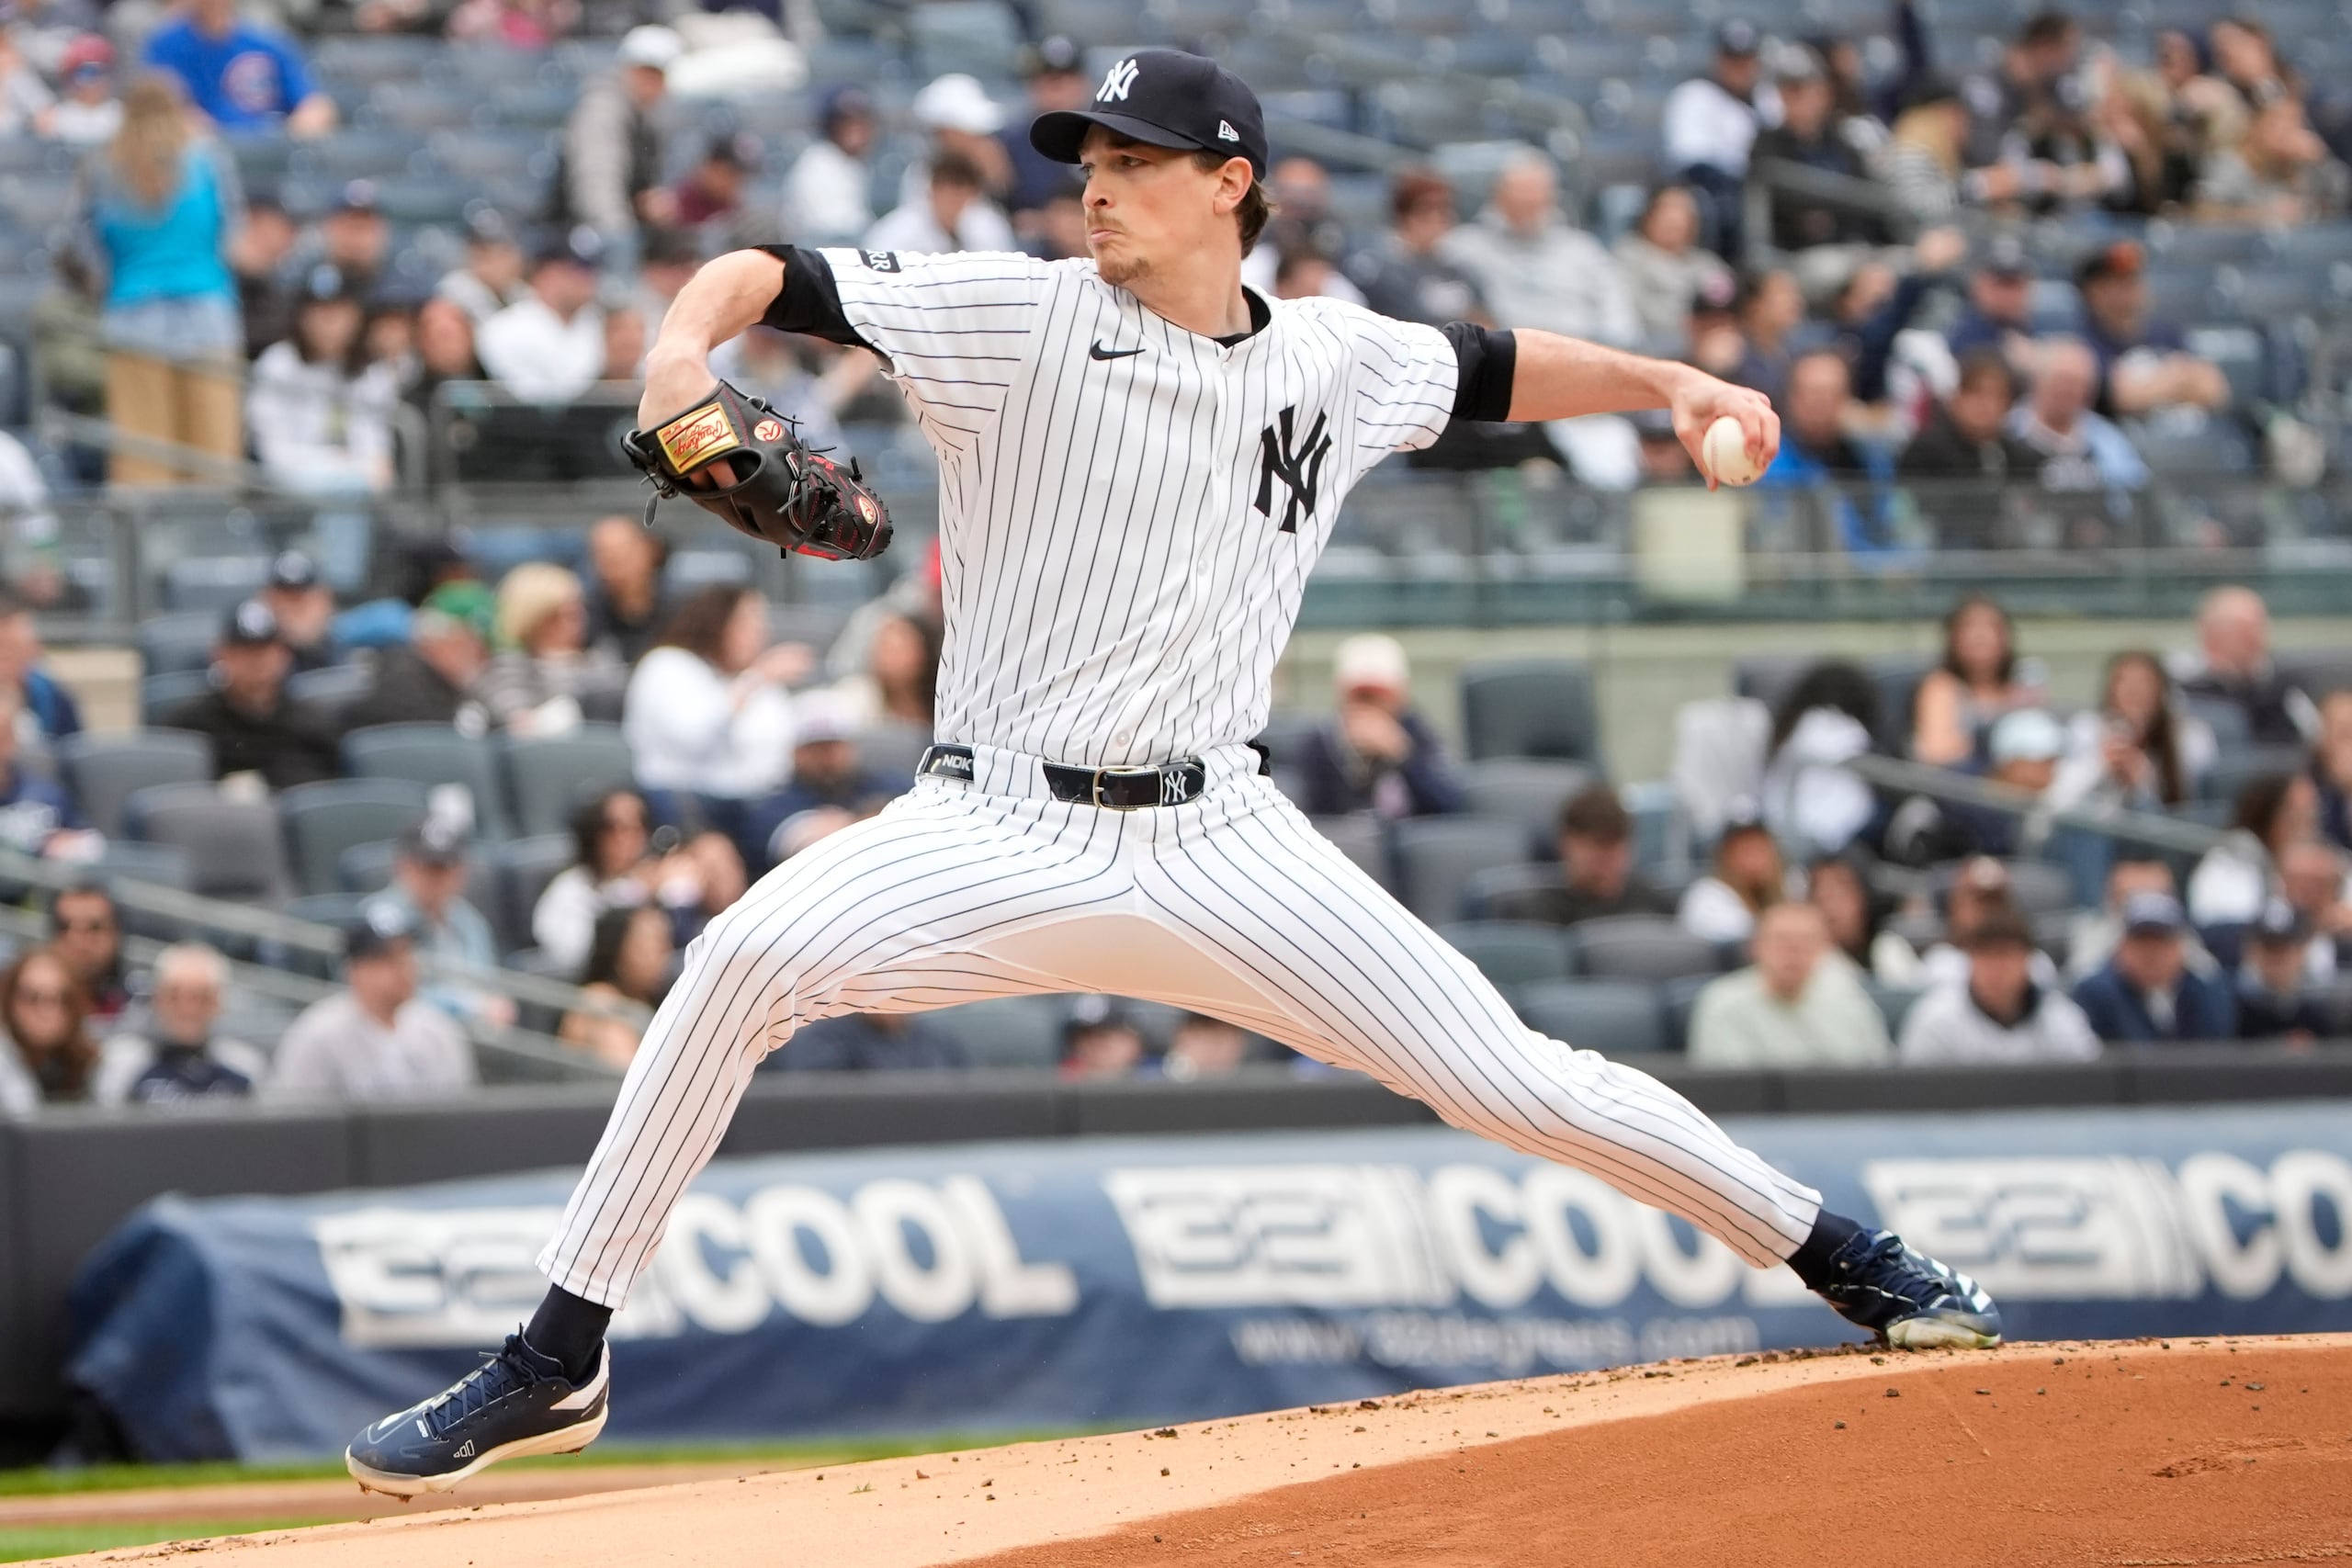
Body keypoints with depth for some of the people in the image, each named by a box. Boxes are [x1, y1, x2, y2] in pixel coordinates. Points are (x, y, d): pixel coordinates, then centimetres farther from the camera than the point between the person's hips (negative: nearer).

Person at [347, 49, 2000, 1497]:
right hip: (997, 830, -2)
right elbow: (773, 276, -10)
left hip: (1219, 846, 2)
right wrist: (685, 342, -31)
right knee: (753, 953, -27)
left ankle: (1849, 1261, 18)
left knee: (1512, 1078, -3)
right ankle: (559, 1364, -18)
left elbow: (1494, 371, 25)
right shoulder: (1023, 317, -3)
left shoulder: (1332, 358, 7)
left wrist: (1667, 381, 11)